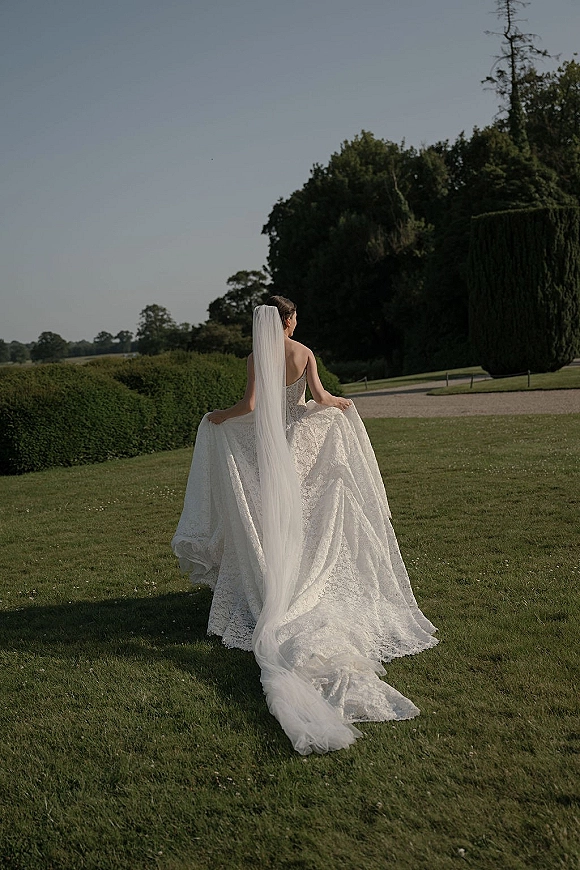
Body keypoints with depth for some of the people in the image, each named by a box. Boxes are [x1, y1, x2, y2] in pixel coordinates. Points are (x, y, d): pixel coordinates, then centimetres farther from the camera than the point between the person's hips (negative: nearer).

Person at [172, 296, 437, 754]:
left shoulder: (257, 357, -7)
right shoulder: (304, 352, -4)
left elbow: (249, 405, -14)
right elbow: (320, 397, -9)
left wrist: (217, 418, 3)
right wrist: (343, 404, 12)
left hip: (264, 443, -1)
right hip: (303, 442, 1)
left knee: (270, 516, 6)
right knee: (304, 515, 11)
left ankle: (275, 592, 8)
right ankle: (307, 586, 17)